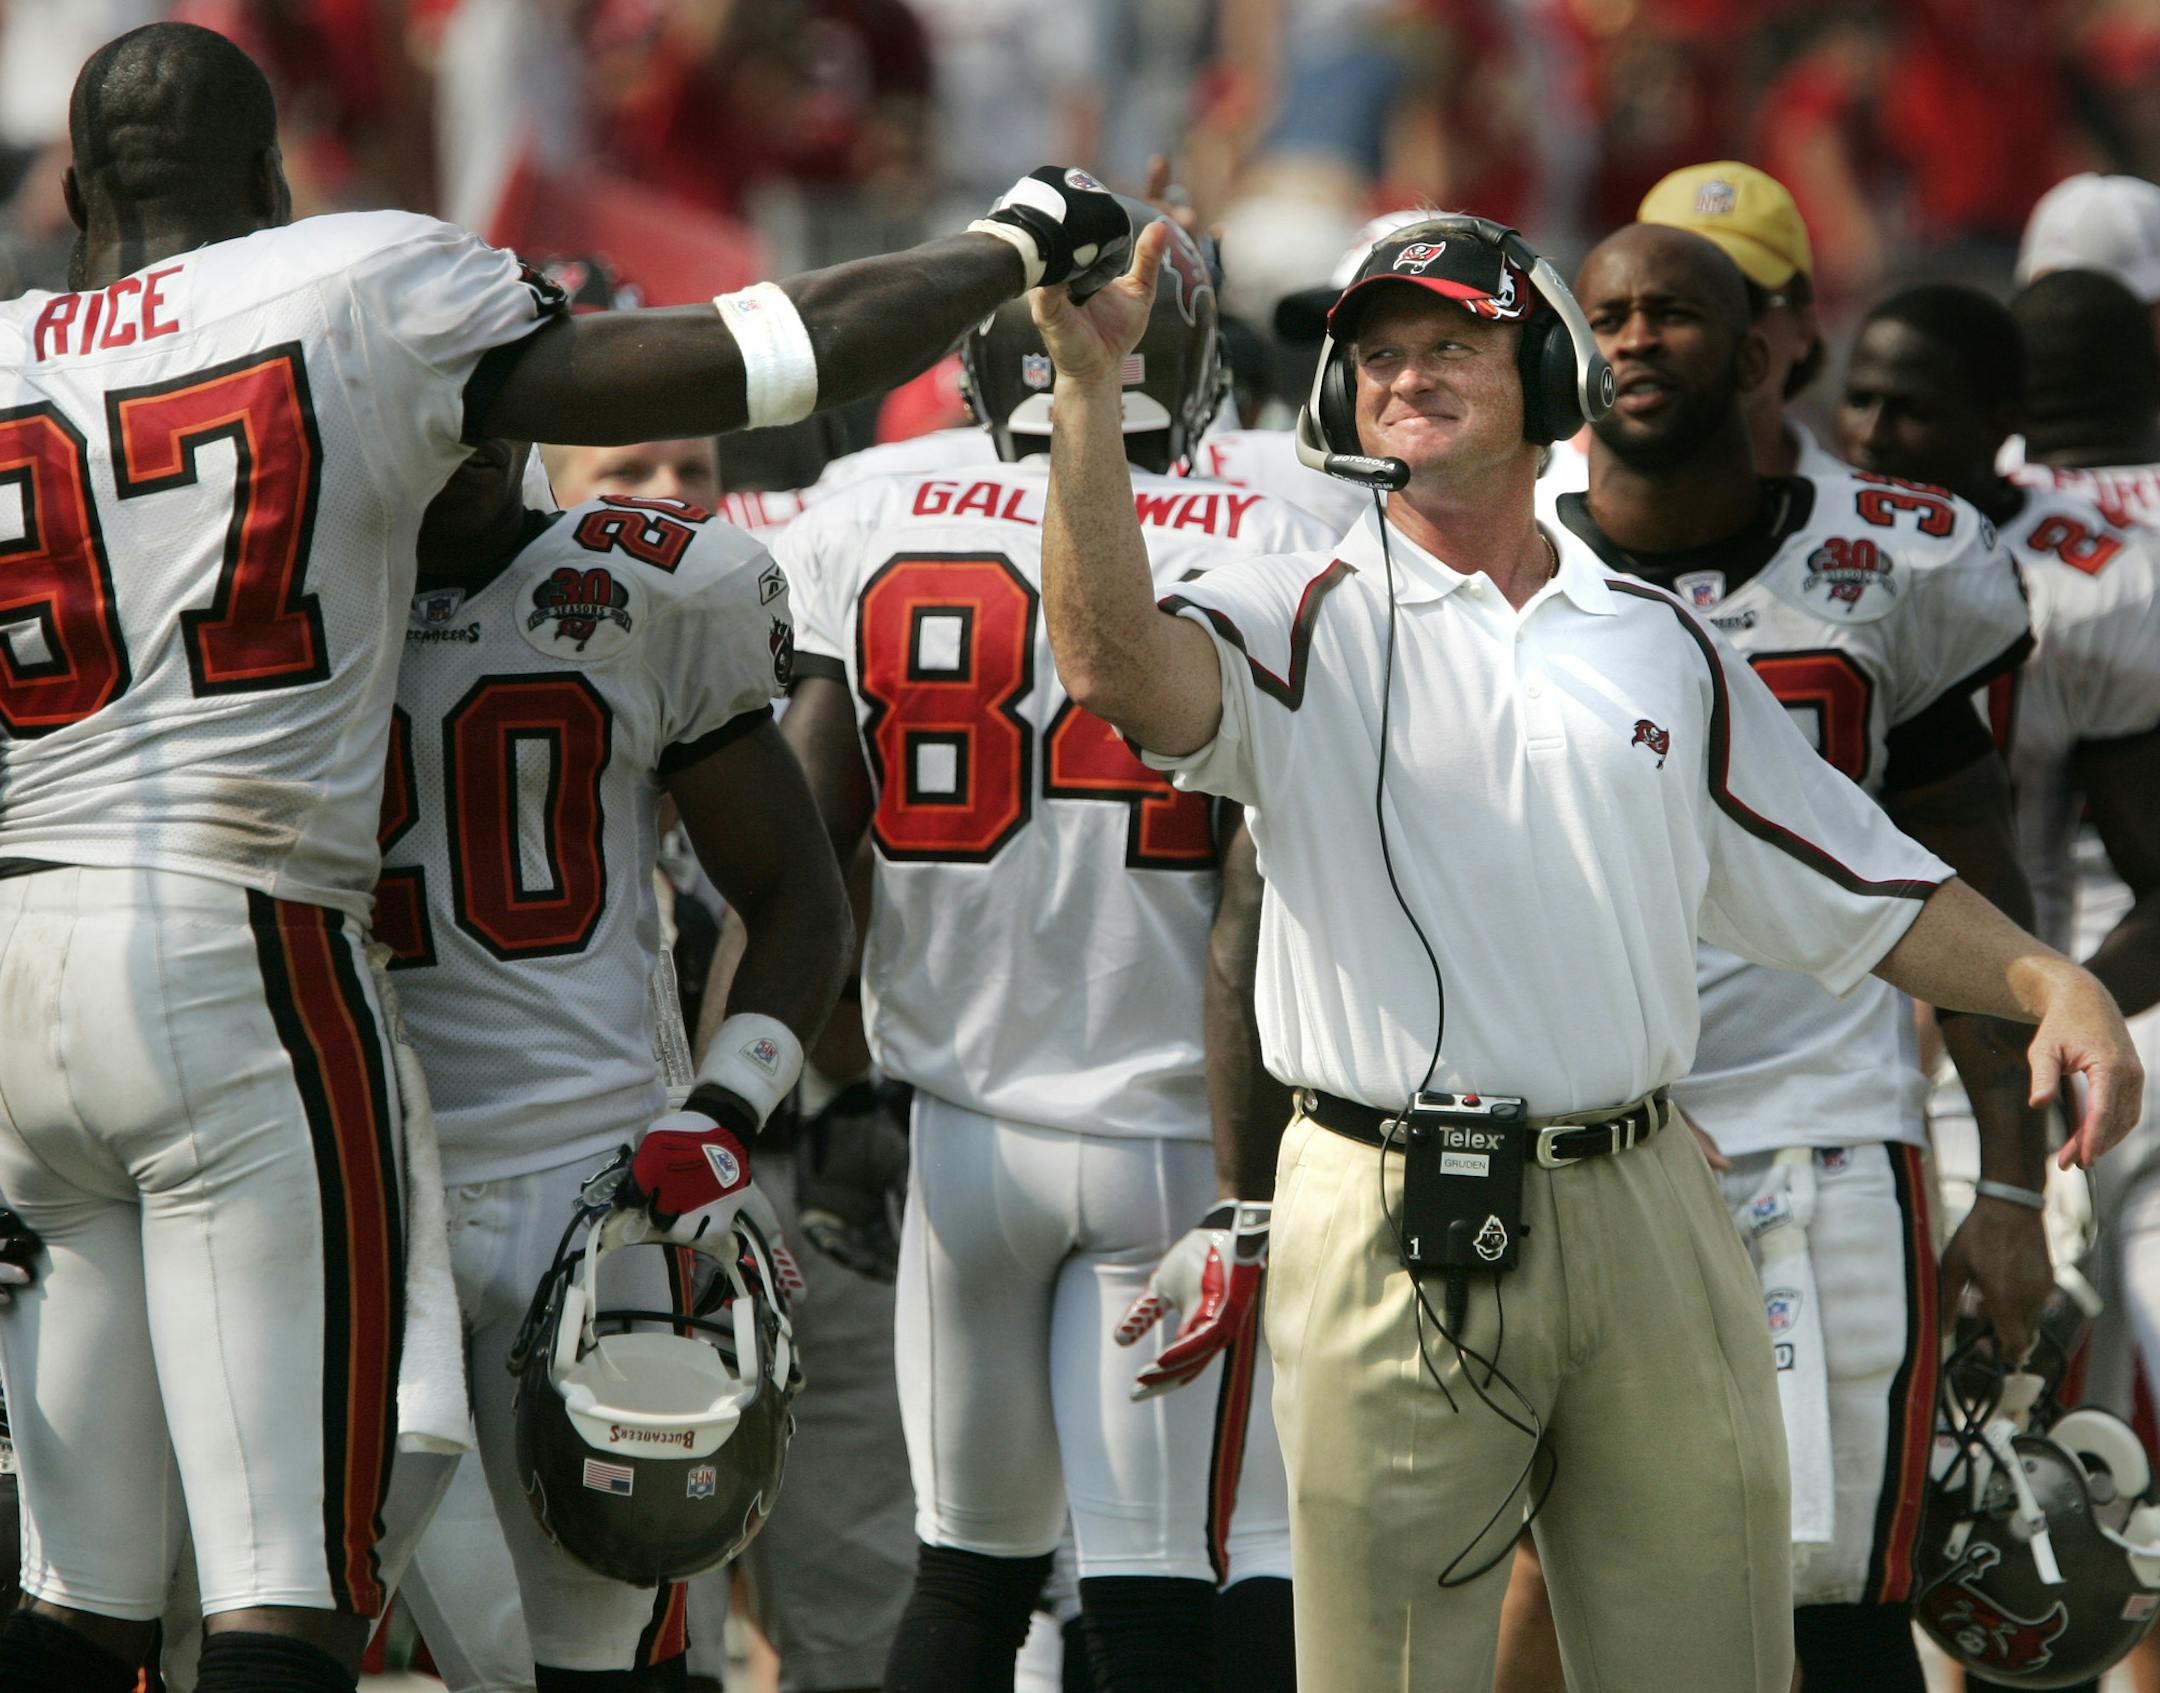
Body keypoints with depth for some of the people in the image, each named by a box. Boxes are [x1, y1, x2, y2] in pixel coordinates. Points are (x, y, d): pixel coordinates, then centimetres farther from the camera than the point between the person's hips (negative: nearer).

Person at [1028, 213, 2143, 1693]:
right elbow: (1116, 666, -19)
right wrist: (1090, 391, -27)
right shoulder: (1303, 626, 3)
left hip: (1646, 1215, 3)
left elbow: (1867, 890, 16)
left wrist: (2048, 981, -2)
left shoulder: (1664, 647, 15)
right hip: (1394, 1227, -3)